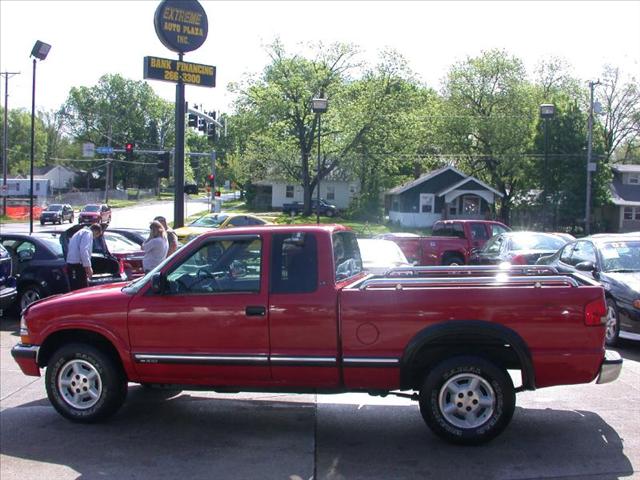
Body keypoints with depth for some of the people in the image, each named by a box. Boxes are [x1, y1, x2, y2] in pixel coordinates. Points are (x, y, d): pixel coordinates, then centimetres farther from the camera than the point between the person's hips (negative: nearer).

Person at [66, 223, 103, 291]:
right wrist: (88, 267, -17)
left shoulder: (80, 232, 28)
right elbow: (83, 250, -19)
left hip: (71, 264, 10)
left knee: (75, 290, 10)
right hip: (77, 265, -10)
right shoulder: (88, 233, -4)